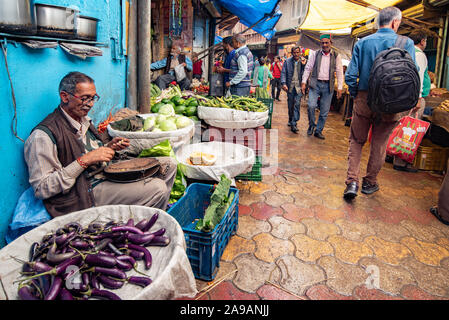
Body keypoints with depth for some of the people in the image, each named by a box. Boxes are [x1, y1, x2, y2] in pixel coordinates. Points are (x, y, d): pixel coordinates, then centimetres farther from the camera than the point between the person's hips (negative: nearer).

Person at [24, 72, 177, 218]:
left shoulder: (83, 119, 11)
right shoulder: (43, 135, -16)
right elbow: (41, 189, -20)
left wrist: (109, 146, 4)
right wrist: (84, 161, -23)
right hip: (87, 192, -9)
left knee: (168, 164, 3)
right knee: (157, 188, -25)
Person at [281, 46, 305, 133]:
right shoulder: (287, 61, 4)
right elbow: (283, 73, 1)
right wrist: (283, 83, -13)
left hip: (299, 87, -2)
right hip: (290, 86, 2)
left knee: (297, 105, -10)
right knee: (290, 105, 12)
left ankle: (294, 124, -11)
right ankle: (290, 120, 32)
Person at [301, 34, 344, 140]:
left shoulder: (336, 56, 6)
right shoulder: (315, 54, 6)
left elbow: (339, 72, 5)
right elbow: (308, 68, 7)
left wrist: (339, 88, -1)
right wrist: (304, 82, -2)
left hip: (328, 86, 1)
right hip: (315, 84, -1)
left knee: (324, 111, 3)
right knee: (311, 106, -17)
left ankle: (318, 131, 17)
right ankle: (311, 125, 7)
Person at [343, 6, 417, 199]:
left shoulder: (362, 43, 1)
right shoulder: (406, 43, -2)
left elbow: (350, 75, -5)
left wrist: (356, 96, 8)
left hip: (364, 99, 0)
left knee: (356, 141, 11)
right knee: (379, 144, 13)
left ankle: (352, 181, -1)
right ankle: (370, 183, 25)